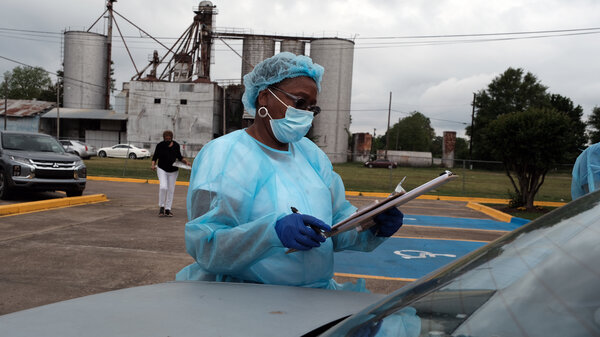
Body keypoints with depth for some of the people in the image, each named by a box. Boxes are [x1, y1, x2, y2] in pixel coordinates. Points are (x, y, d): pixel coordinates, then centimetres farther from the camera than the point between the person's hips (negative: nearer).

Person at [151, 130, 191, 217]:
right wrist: (153, 165, -20)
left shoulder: (176, 145, -3)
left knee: (171, 190, 5)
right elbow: (155, 157, -3)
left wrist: (185, 161, -8)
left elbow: (179, 156, 8)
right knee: (163, 187, -20)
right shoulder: (160, 145, -10)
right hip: (162, 169, -3)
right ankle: (161, 206, -3)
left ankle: (168, 209, 13)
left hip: (173, 171, 3)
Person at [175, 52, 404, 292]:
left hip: (317, 293, 5)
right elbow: (203, 244, -18)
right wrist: (273, 231, -33)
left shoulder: (310, 153, 15)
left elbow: (338, 217, 13)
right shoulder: (223, 155, -9)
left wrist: (374, 227, -8)